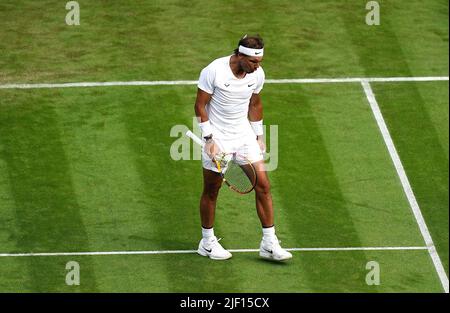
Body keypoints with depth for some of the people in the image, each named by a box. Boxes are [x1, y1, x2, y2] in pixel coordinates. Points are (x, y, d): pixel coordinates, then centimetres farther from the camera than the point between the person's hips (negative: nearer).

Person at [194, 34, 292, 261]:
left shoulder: (257, 74, -4)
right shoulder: (213, 72, -19)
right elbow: (200, 106, -12)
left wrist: (259, 136, 13)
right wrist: (209, 138, -16)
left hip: (244, 136, 5)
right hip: (217, 138, -4)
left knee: (263, 185, -4)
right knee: (211, 191, 6)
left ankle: (269, 244, 2)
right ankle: (207, 242, 25)